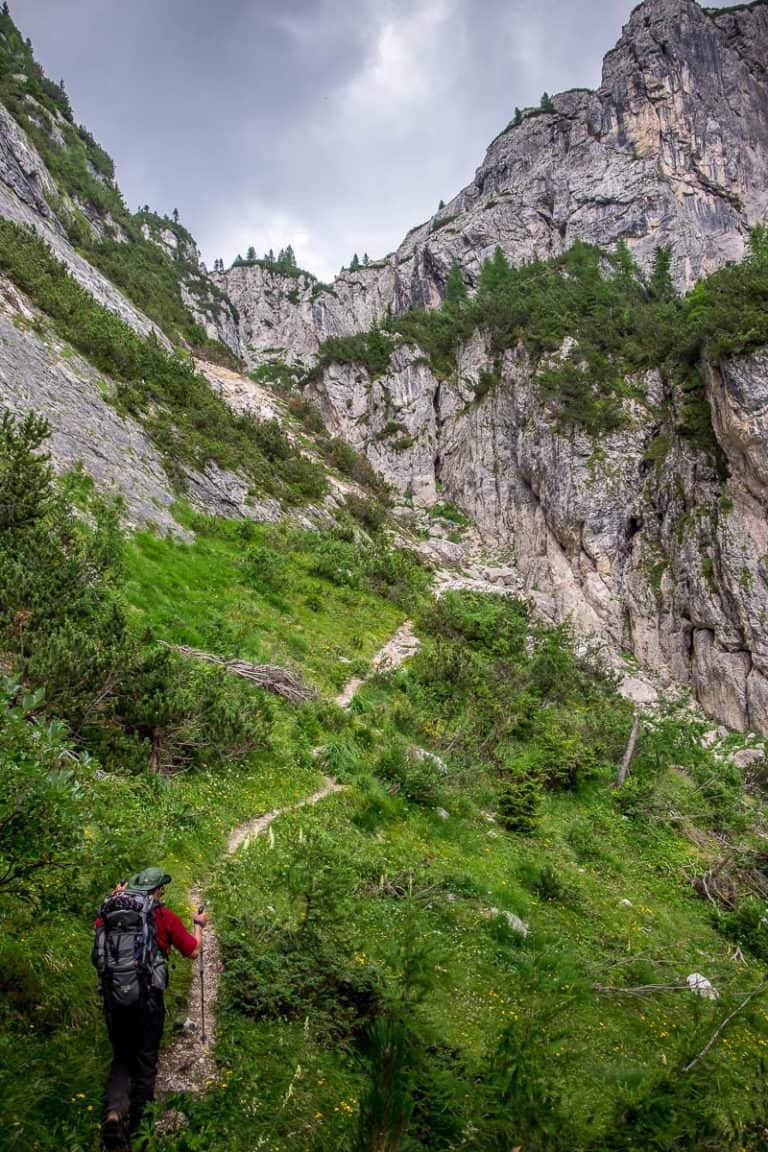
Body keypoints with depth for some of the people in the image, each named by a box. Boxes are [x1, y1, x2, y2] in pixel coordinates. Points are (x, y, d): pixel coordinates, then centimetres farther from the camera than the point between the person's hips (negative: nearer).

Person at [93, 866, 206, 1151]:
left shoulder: (109, 911, 4)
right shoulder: (163, 915, -4)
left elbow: (100, 927, 30)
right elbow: (193, 951, 7)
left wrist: (115, 898, 37)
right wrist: (199, 925, 25)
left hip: (113, 998, 3)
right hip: (147, 999, -3)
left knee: (122, 1058, 19)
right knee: (145, 1062, 15)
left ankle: (114, 1112, -5)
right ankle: (137, 1125, 22)